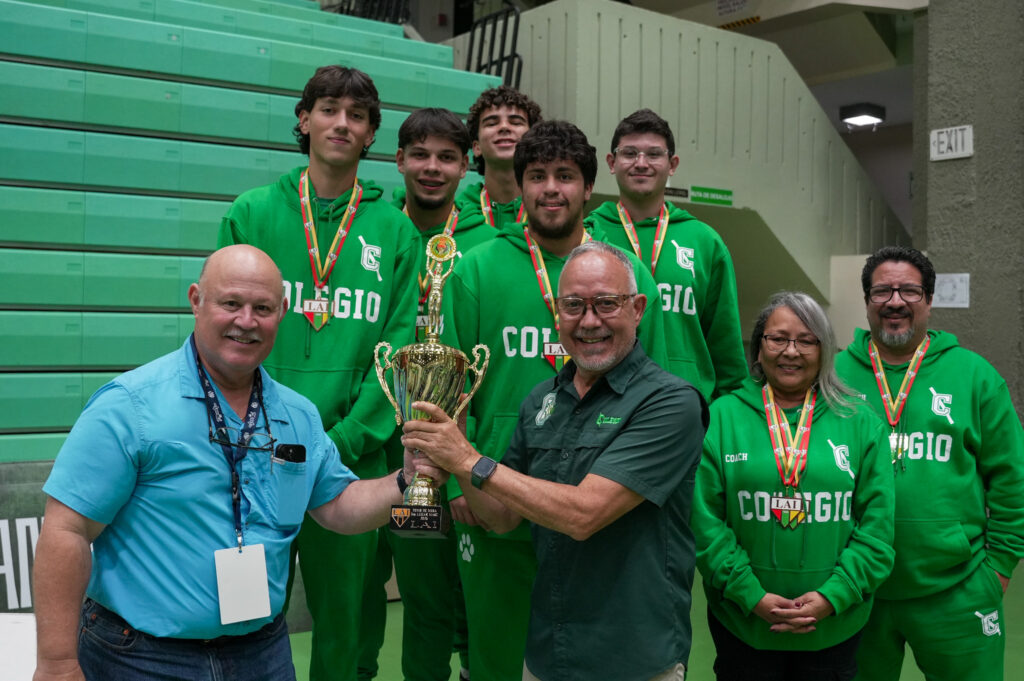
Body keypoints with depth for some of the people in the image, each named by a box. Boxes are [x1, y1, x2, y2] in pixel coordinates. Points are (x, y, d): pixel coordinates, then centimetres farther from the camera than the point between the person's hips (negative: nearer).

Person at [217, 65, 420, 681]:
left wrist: (341, 442, -11)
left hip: (354, 457, 1)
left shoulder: (395, 231, 5)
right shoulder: (251, 214, 5)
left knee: (343, 614, 12)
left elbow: (399, 347, -1)